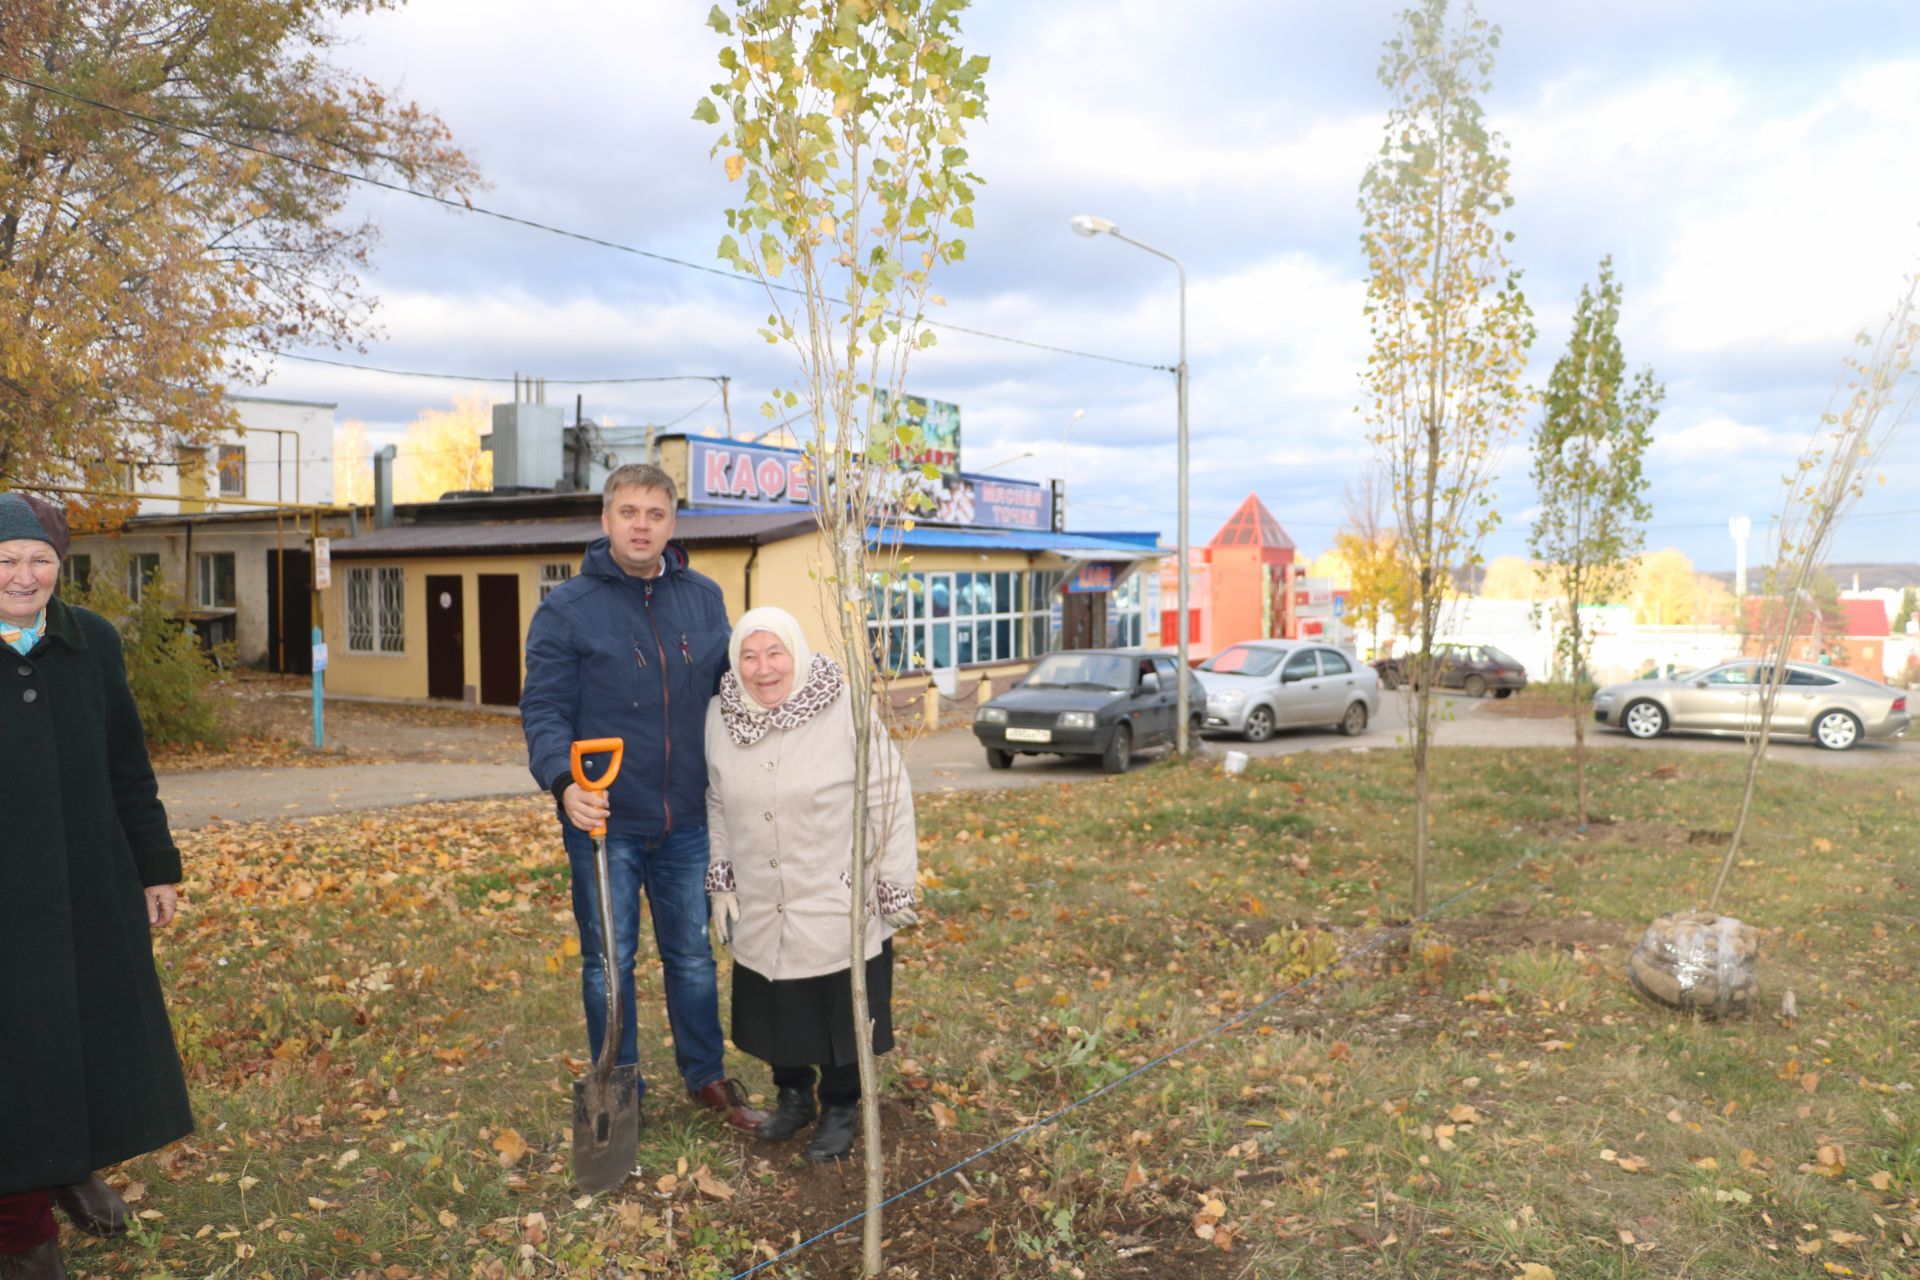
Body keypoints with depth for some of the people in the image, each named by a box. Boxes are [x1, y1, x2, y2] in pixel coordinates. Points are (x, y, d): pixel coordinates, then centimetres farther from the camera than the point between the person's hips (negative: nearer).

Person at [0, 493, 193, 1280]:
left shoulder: (92, 642, 1)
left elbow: (129, 768, 7)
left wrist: (156, 867, 9)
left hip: (90, 889, 3)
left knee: (97, 1031, 17)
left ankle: (75, 1166, 44)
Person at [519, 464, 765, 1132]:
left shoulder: (704, 598, 4)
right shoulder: (565, 608, -7)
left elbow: (727, 690, 12)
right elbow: (543, 709, -10)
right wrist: (565, 781, -27)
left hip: (687, 821, 3)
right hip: (604, 822, -3)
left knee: (693, 956, 17)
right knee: (609, 964, 11)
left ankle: (706, 1076, 35)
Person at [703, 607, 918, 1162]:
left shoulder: (845, 710, -17)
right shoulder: (721, 715, -2)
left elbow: (889, 799, -12)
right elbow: (717, 804, 11)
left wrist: (896, 887, -10)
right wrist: (720, 882, 10)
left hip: (839, 905, -4)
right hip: (761, 910, 4)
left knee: (840, 1008, 9)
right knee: (774, 1007, 17)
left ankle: (841, 1107, 33)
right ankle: (793, 1094, 43)